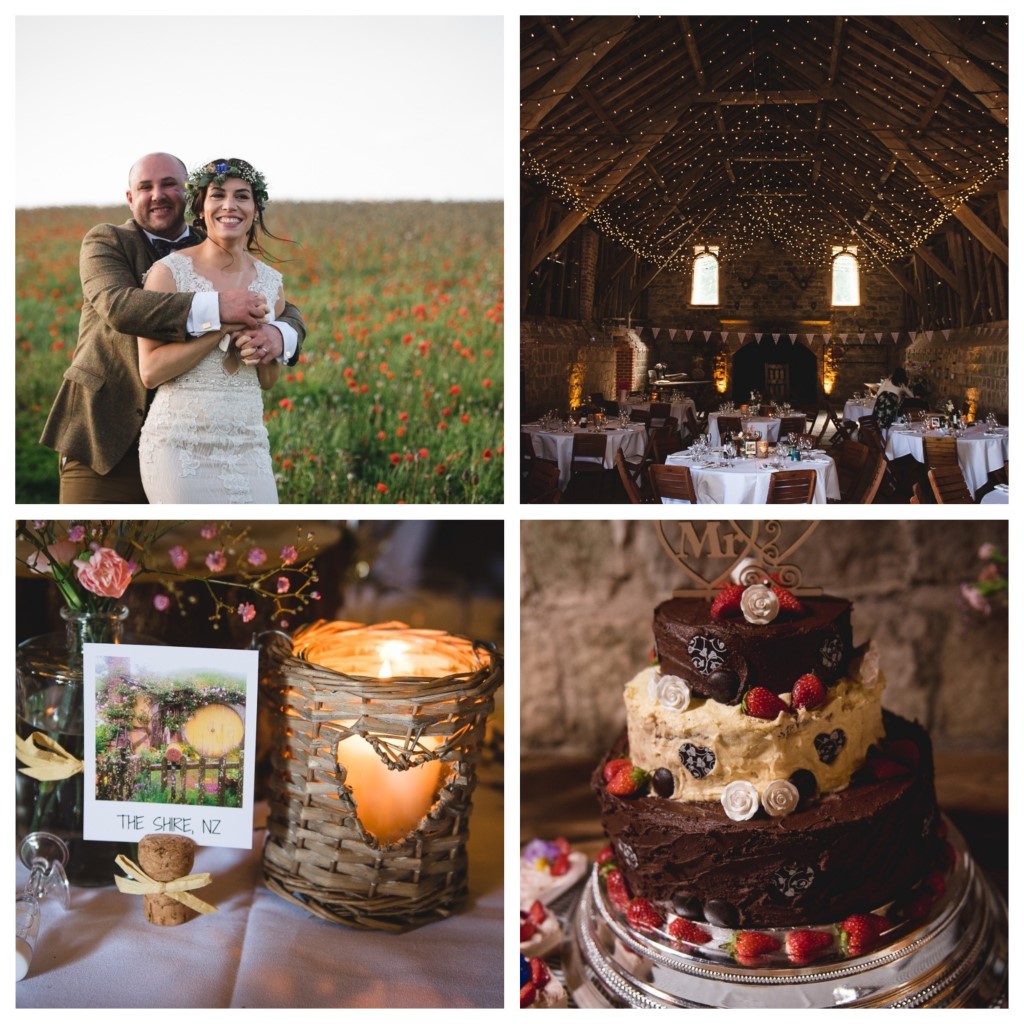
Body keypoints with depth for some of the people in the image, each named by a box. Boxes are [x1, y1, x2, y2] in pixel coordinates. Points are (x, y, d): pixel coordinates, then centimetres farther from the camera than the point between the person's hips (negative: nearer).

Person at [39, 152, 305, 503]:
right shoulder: (105, 242, 0)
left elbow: (287, 312, 5)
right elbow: (118, 306, -21)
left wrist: (278, 334, -23)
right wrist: (214, 307, -33)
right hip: (107, 434, -3)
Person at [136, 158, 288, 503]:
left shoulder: (271, 281, 9)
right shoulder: (170, 270, -5)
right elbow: (150, 371, -12)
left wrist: (263, 352, -6)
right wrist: (222, 327, -17)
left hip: (248, 445, 4)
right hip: (180, 444, -4)